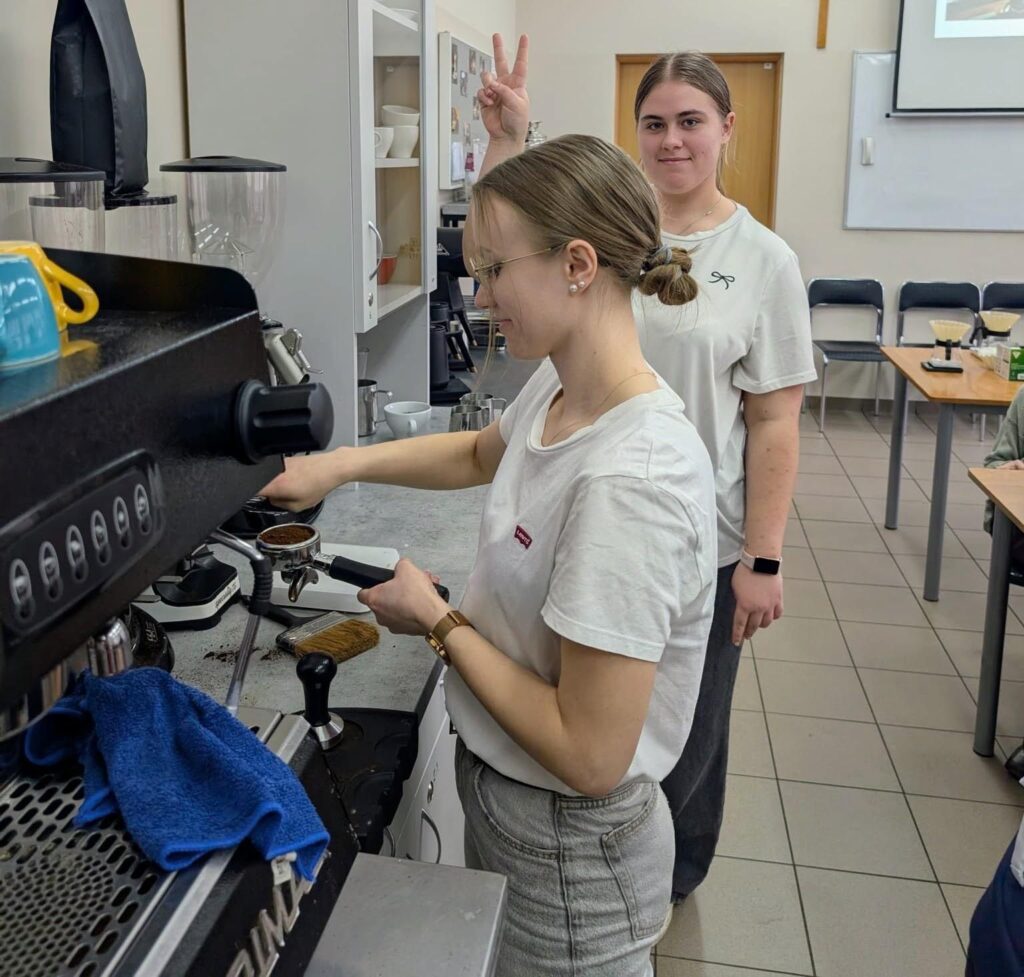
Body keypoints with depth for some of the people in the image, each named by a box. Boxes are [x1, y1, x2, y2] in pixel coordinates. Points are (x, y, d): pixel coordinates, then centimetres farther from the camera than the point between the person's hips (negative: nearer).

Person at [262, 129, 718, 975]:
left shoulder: (630, 480, -32)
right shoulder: (556, 387, -6)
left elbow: (589, 757, -28)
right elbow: (483, 454, 19)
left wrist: (439, 622, -18)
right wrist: (345, 463, 7)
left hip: (566, 848, -8)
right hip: (500, 794, 8)